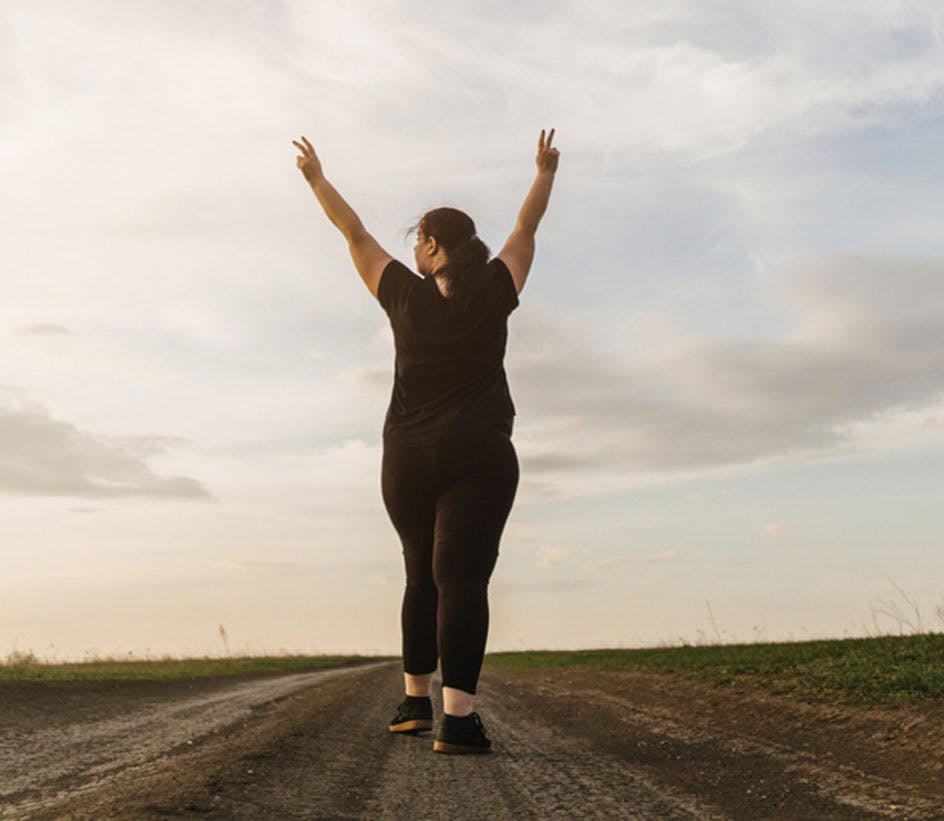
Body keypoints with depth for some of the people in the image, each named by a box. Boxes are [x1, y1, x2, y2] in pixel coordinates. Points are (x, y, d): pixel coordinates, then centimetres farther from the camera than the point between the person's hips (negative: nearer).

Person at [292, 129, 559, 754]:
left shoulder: (407, 298, 0)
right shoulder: (494, 294, 0)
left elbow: (356, 234, 12)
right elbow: (526, 229, 15)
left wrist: (317, 179, 25)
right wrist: (546, 173, 30)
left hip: (408, 461, 2)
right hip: (481, 458, -2)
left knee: (423, 576, 17)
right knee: (463, 578, -11)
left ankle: (416, 700, 23)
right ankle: (457, 716, -22)